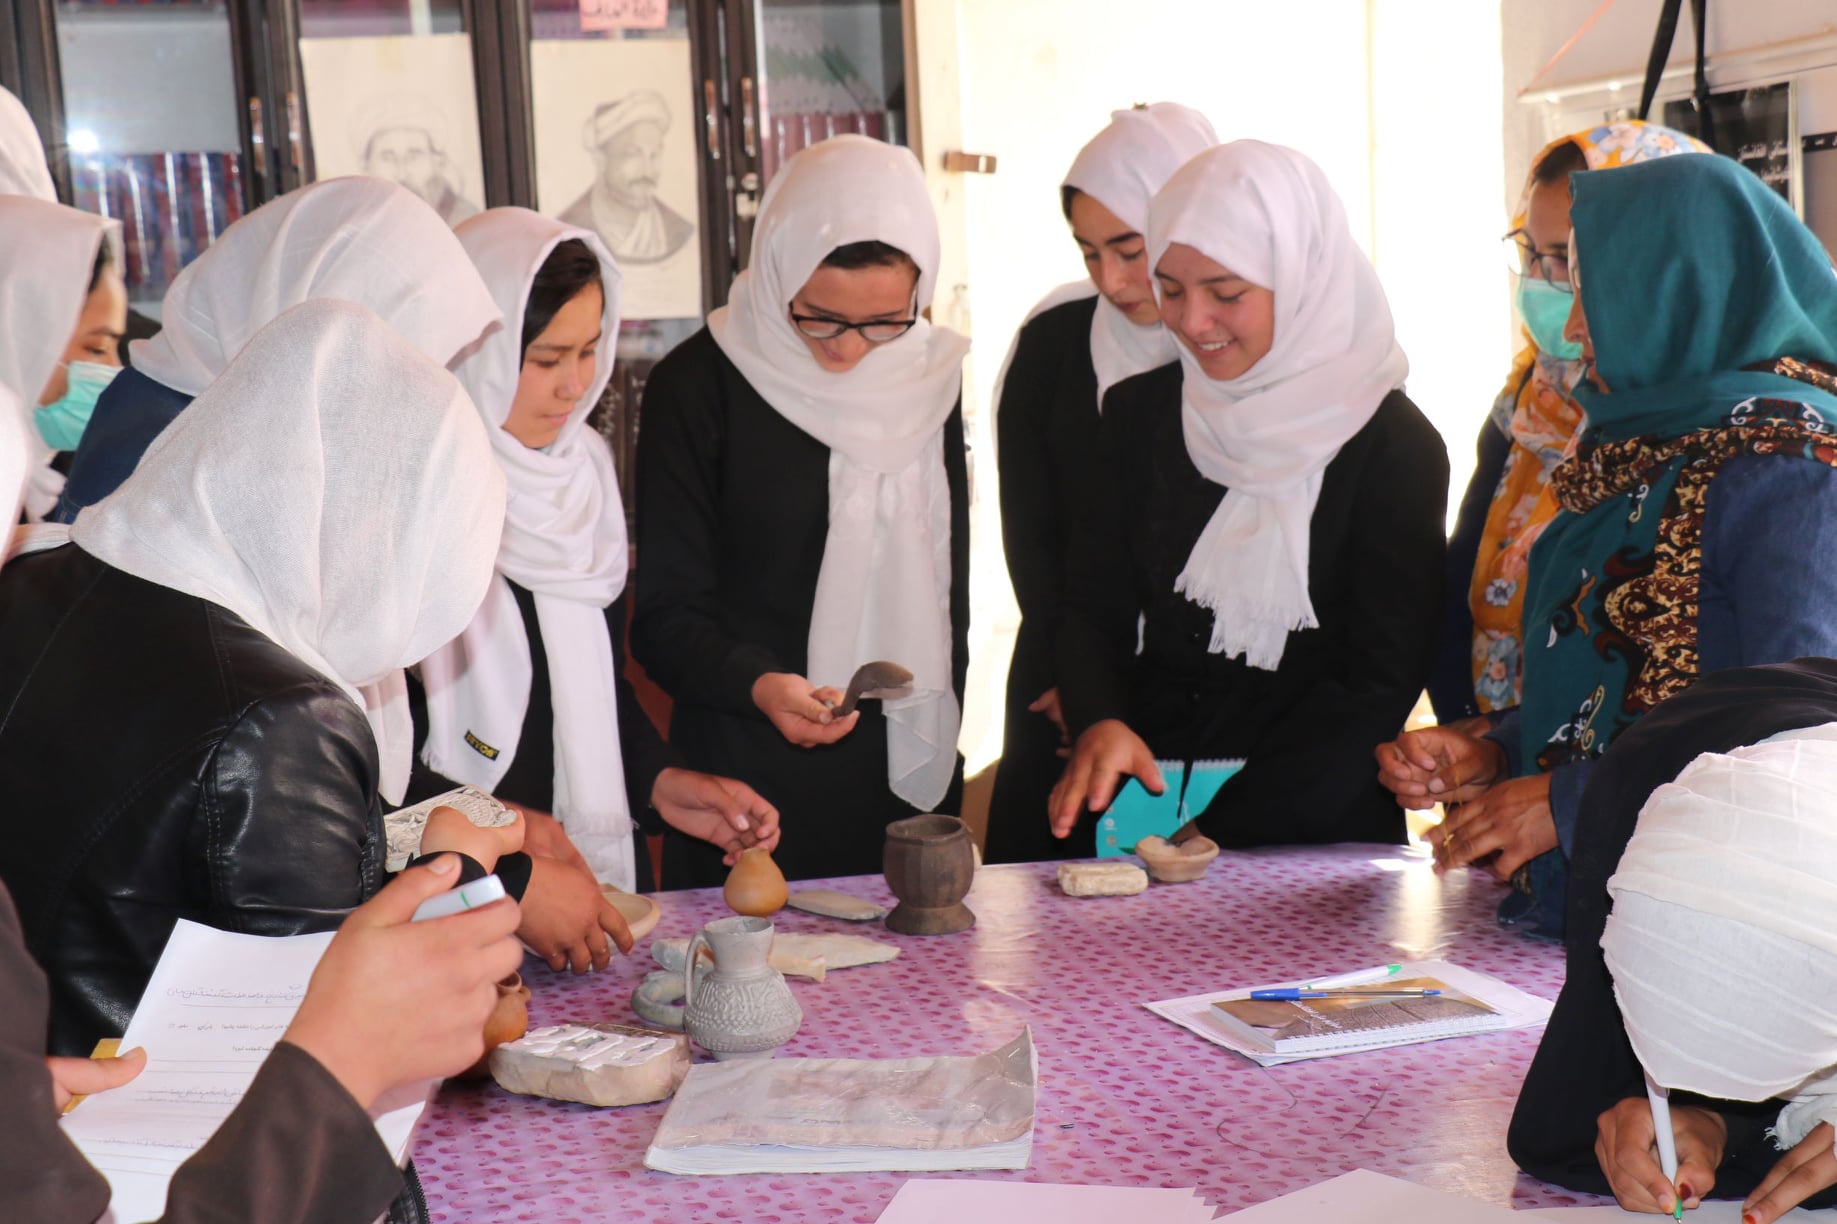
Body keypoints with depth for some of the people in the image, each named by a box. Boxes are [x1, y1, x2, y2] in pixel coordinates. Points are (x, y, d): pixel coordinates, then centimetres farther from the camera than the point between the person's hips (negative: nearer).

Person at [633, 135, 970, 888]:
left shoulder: (930, 375, 4)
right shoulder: (698, 386, -10)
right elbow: (666, 617, -10)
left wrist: (940, 734, 12)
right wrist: (757, 685, -28)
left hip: (912, 777, 4)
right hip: (750, 786, -4)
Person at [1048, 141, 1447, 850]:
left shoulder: (1395, 448, -3)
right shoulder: (1139, 413, 10)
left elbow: (1380, 686, -6)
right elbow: (1094, 610, 10)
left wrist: (1217, 831, -14)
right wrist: (1099, 722, -12)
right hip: (1140, 809, 3)